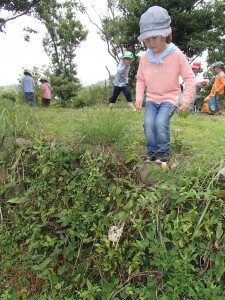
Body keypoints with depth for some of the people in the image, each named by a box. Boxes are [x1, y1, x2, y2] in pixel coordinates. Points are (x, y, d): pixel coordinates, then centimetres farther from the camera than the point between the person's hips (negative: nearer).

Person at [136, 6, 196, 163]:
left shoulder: (177, 55, -10)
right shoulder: (145, 58, 0)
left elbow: (189, 78, -6)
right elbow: (140, 80, 12)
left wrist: (187, 99, -15)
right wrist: (139, 97, -2)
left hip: (170, 98, -3)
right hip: (152, 98, 4)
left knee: (161, 122, -26)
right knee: (148, 123, -19)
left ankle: (164, 152, -3)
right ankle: (152, 151, 3)